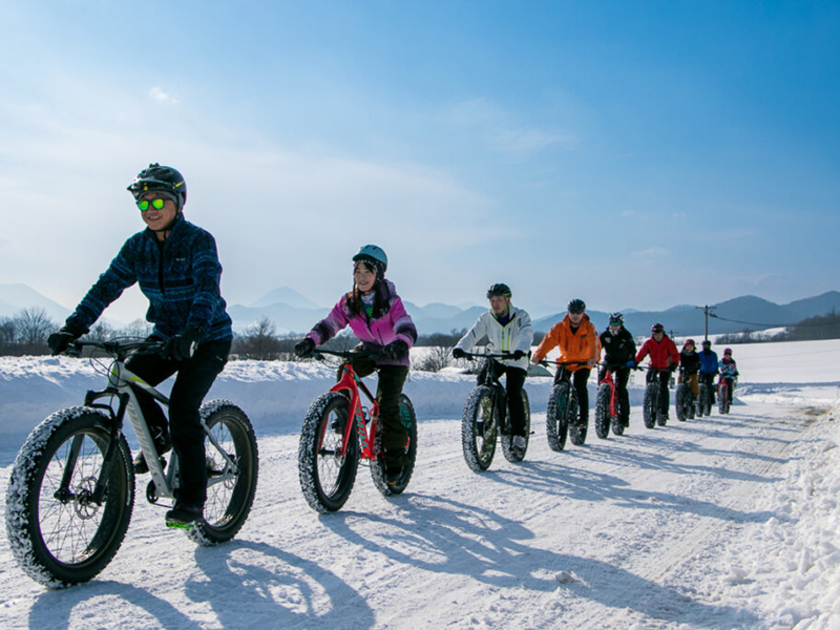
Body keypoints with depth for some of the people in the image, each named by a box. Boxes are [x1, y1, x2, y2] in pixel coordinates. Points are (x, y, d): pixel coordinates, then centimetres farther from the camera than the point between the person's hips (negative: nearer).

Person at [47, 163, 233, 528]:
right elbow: (107, 286, -6)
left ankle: (192, 501, -11)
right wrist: (72, 328, -18)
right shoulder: (138, 246, 0)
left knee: (182, 406, -20)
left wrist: (191, 333, -47)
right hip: (167, 334, 6)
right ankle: (158, 438, 12)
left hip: (208, 338, -5)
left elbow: (207, 290, -31)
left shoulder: (198, 241, -17)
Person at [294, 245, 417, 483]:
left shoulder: (391, 301, -21)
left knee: (386, 405, -19)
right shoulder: (348, 302, -8)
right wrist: (310, 340, -36)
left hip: (393, 357, -4)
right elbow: (328, 324, -15)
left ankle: (395, 457, -2)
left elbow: (408, 329, -34)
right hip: (367, 350, 4)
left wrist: (399, 345, -57)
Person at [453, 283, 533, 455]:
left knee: (513, 395, -18)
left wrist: (521, 350, -54)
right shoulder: (486, 318, -6)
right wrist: (460, 347, -40)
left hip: (516, 362, -3)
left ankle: (519, 435, -6)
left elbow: (527, 334, -32)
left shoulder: (521, 316, -14)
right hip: (496, 358, 3)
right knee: (482, 381, -21)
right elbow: (473, 334, -19)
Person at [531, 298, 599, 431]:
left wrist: (593, 358, -49)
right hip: (565, 361, 2)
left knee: (580, 386, -21)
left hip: (583, 363, -2)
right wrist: (538, 355, -40)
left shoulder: (589, 328, -12)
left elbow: (594, 343, -28)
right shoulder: (560, 327, -9)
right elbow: (549, 340, -23)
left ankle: (584, 416, -7)